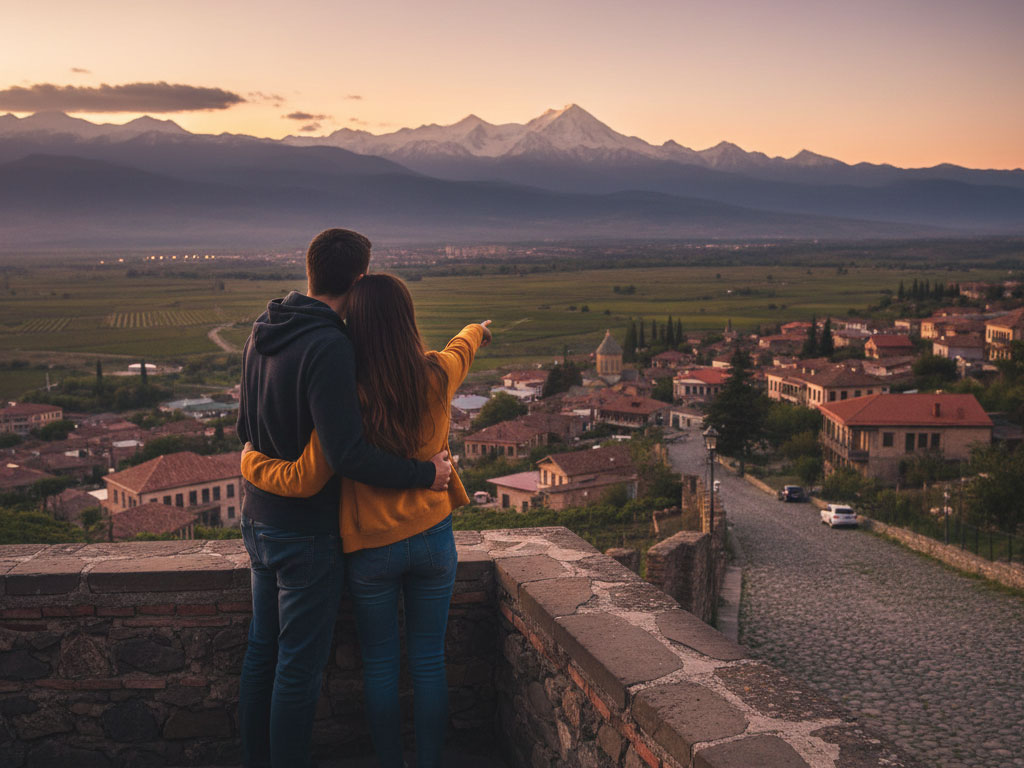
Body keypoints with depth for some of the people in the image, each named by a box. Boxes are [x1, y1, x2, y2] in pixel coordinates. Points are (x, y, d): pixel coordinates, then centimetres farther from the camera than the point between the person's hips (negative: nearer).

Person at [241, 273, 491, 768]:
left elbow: (306, 480, -19)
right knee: (429, 662, 14)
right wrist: (476, 330, 42)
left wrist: (251, 462, 0)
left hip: (370, 546, -2)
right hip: (433, 538, 3)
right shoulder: (437, 376, -7)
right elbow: (460, 350, 18)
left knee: (380, 665, 14)